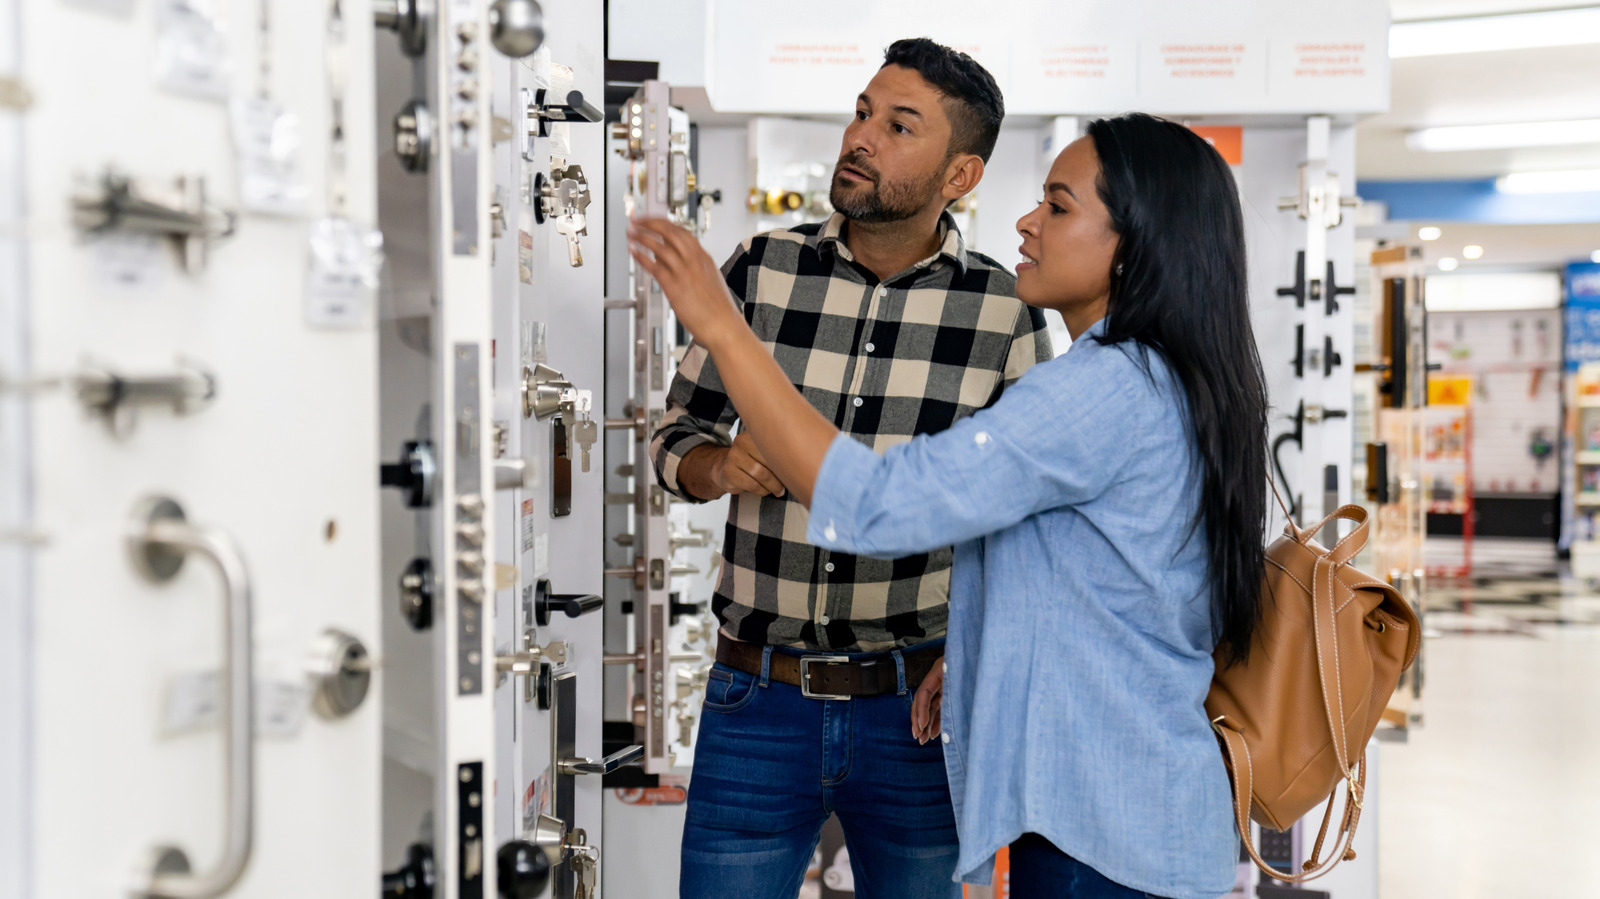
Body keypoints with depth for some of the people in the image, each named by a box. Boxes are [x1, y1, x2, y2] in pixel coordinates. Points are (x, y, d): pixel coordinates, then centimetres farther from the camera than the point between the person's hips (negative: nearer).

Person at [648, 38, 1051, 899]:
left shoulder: (1006, 313, -5)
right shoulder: (763, 268, -2)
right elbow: (677, 433, 8)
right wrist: (719, 463, -15)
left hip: (916, 706, -1)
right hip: (757, 697, 1)